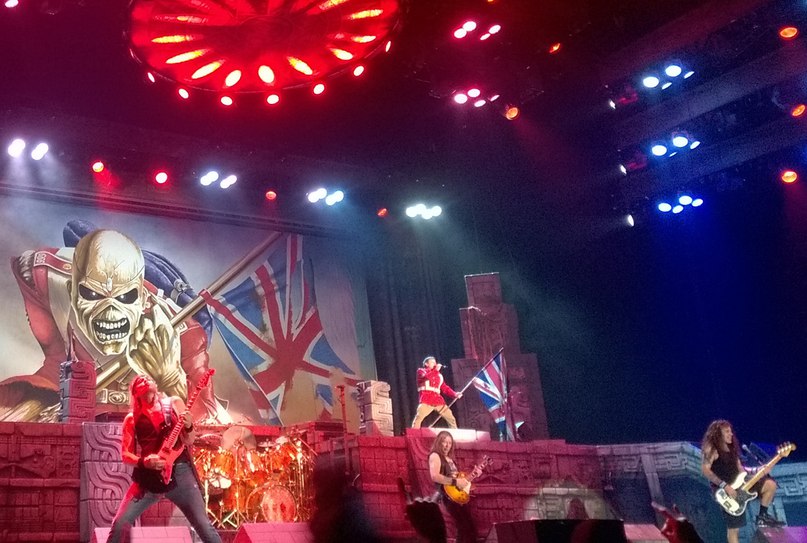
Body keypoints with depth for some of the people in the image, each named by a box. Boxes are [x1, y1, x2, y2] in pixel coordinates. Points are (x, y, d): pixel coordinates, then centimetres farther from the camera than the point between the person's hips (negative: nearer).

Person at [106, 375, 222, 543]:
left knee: (203, 525, -5)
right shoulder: (132, 419, 10)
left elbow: (188, 441, 6)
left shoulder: (174, 403, 9)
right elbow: (125, 454, 8)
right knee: (120, 523, -8)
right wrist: (144, 461, -12)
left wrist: (188, 427, -16)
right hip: (149, 476, 1)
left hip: (179, 471, -1)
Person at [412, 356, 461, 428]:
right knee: (418, 418, -23)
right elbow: (426, 377, -11)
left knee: (451, 419, 1)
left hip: (438, 400, 5)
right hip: (426, 400, -5)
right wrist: (436, 370, -5)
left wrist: (455, 394, 5)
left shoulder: (439, 375, 26)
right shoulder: (421, 370, 12)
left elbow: (445, 388, 20)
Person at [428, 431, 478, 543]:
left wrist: (471, 476, 13)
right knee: (464, 528, -17)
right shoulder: (435, 456, -5)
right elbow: (435, 476, -22)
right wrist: (455, 482, -22)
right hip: (449, 496, -9)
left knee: (470, 528, 5)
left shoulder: (449, 458, 23)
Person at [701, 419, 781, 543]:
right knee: (733, 527, -5)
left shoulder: (731, 449, 14)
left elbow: (739, 468, 17)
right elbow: (705, 469, -24)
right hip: (724, 491, -8)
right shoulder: (712, 449, -13)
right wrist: (725, 486, -27)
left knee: (770, 484, 3)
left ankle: (762, 515, 12)